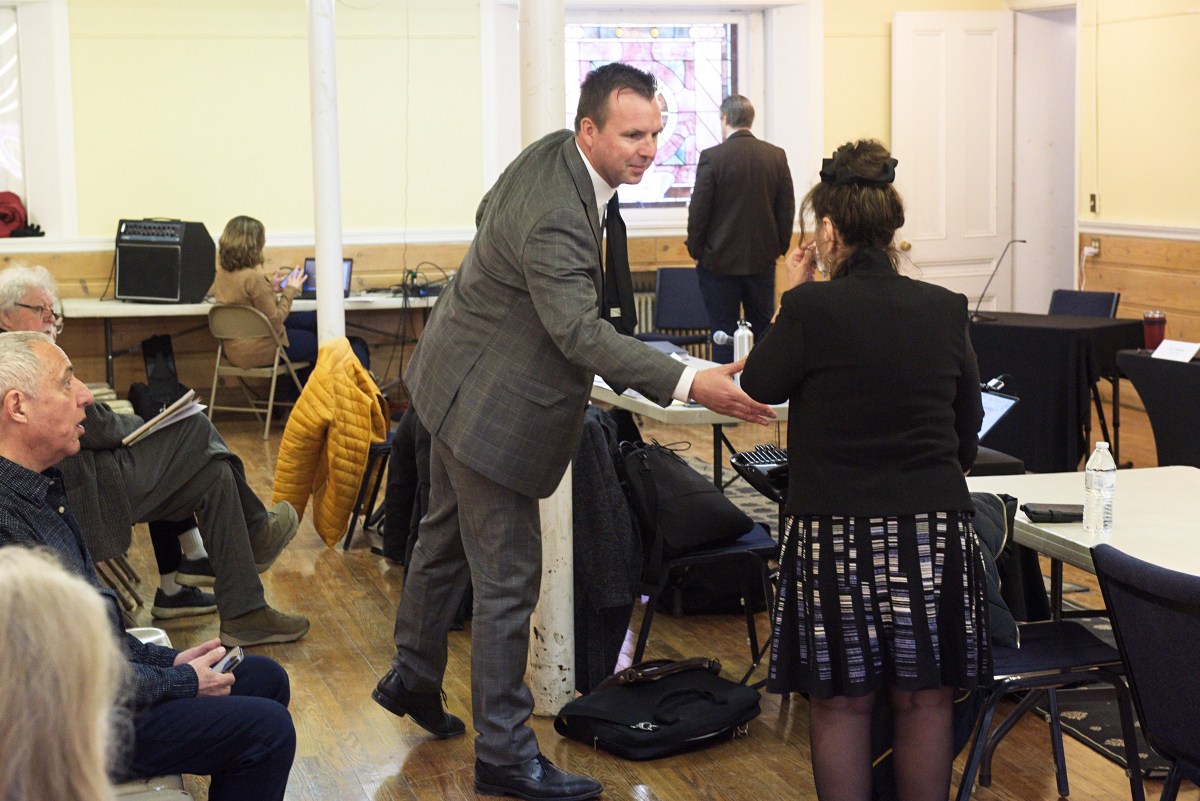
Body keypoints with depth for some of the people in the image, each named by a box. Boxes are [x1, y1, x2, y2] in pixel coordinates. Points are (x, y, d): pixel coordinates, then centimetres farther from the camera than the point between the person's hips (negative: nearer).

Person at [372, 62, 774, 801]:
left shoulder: (552, 155, -3)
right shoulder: (554, 219, -33)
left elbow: (488, 216, 15)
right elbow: (582, 333, -40)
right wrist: (690, 384, -47)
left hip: (462, 380, 11)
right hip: (493, 403, -11)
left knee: (447, 538, 25)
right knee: (508, 580, -3)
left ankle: (413, 680, 45)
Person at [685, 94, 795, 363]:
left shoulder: (711, 157, -13)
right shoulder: (777, 156, -1)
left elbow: (698, 211, -10)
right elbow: (787, 208, 3)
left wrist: (696, 250, 3)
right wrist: (779, 247, 14)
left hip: (720, 261, -4)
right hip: (763, 260, 4)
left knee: (724, 333, 2)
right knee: (763, 331, 13)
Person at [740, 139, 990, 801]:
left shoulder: (813, 308, -11)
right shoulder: (945, 310, 2)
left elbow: (758, 388, 6)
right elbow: (968, 438, 10)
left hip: (837, 533, -3)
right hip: (936, 530, 3)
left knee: (842, 705, 9)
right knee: (924, 701, 12)